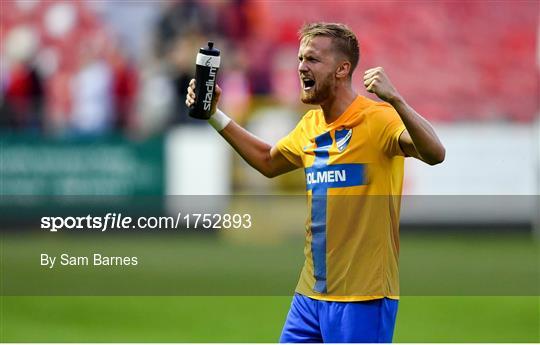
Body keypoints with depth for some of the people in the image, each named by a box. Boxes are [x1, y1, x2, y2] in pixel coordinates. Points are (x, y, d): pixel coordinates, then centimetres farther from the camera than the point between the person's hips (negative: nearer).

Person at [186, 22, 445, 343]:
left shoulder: (377, 119, -13)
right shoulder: (311, 124, 11)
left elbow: (435, 154, -28)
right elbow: (268, 161, 30)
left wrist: (394, 99, -41)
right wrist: (214, 115, 23)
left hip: (363, 297, -8)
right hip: (311, 293, 8)